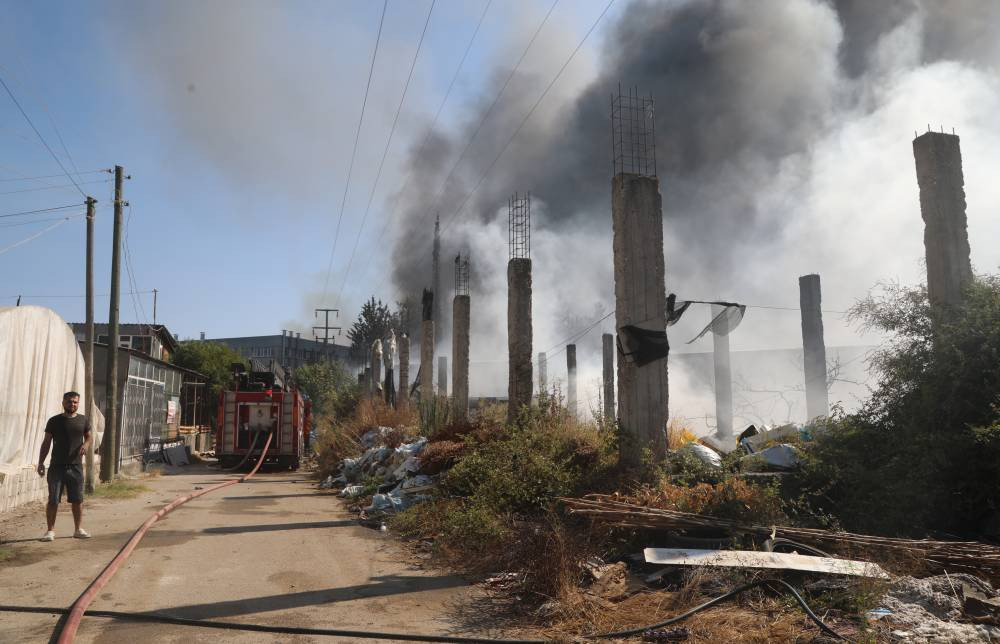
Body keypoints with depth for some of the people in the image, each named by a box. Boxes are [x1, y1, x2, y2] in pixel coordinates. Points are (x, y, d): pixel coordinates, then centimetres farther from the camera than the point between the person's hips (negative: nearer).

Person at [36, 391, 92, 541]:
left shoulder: (83, 420, 4)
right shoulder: (54, 421, 0)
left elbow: (88, 437, 15)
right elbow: (46, 442, 3)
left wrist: (86, 444, -8)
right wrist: (41, 462, -2)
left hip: (76, 467, 1)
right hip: (56, 466, -1)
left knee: (78, 500, 5)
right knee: (53, 500, -1)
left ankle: (78, 530, 16)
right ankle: (50, 531, 9)